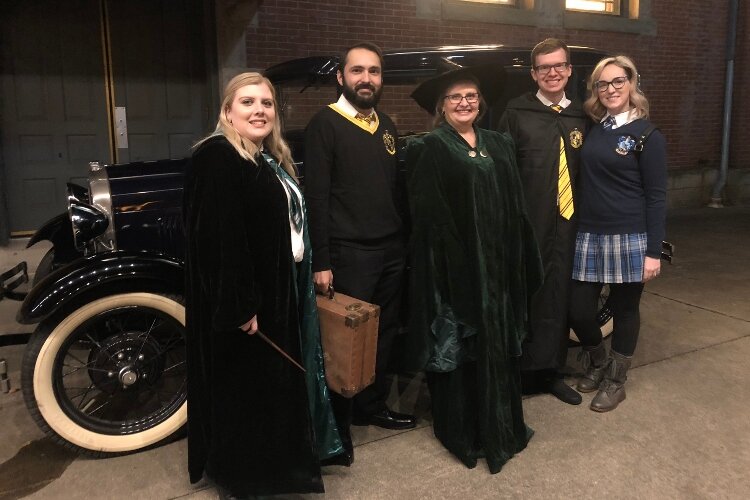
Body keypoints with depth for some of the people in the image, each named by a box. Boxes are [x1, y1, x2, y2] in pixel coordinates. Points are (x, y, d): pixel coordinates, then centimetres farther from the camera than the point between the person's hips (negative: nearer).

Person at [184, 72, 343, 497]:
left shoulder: (273, 159, 12)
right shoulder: (217, 158, -17)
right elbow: (219, 238, -25)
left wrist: (306, 280, 14)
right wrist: (239, 306, -27)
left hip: (281, 293, 9)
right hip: (246, 302, -9)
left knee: (276, 381, 20)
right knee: (246, 387, 6)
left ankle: (274, 460, 39)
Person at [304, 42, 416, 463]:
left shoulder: (387, 127, 14)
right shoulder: (325, 124, -6)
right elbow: (317, 196, -11)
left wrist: (404, 241, 10)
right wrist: (321, 260, -15)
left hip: (392, 250, 6)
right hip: (349, 253, -6)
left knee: (385, 332, 12)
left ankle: (373, 406, 30)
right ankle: (338, 423, 19)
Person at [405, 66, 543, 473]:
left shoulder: (499, 145, 12)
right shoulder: (428, 149, -4)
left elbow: (515, 207, 12)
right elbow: (425, 217, -10)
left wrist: (517, 260, 7)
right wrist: (444, 265, -17)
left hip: (497, 264, 6)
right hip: (454, 265, -5)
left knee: (498, 344, 14)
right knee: (459, 347, 5)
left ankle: (501, 425, 31)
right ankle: (462, 432, 22)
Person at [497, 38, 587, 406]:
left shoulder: (580, 117, 11)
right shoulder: (517, 113, -1)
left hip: (566, 223, 4)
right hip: (527, 225, -4)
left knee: (558, 298, 11)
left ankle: (551, 372, 26)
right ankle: (517, 371, 19)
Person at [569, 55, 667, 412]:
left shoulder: (647, 135, -5)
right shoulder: (592, 128, 7)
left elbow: (656, 196, -6)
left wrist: (653, 251, -10)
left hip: (629, 239, -4)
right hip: (589, 236, 4)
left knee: (624, 310, 9)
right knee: (578, 311, 5)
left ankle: (615, 380, 29)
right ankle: (596, 361, 35)